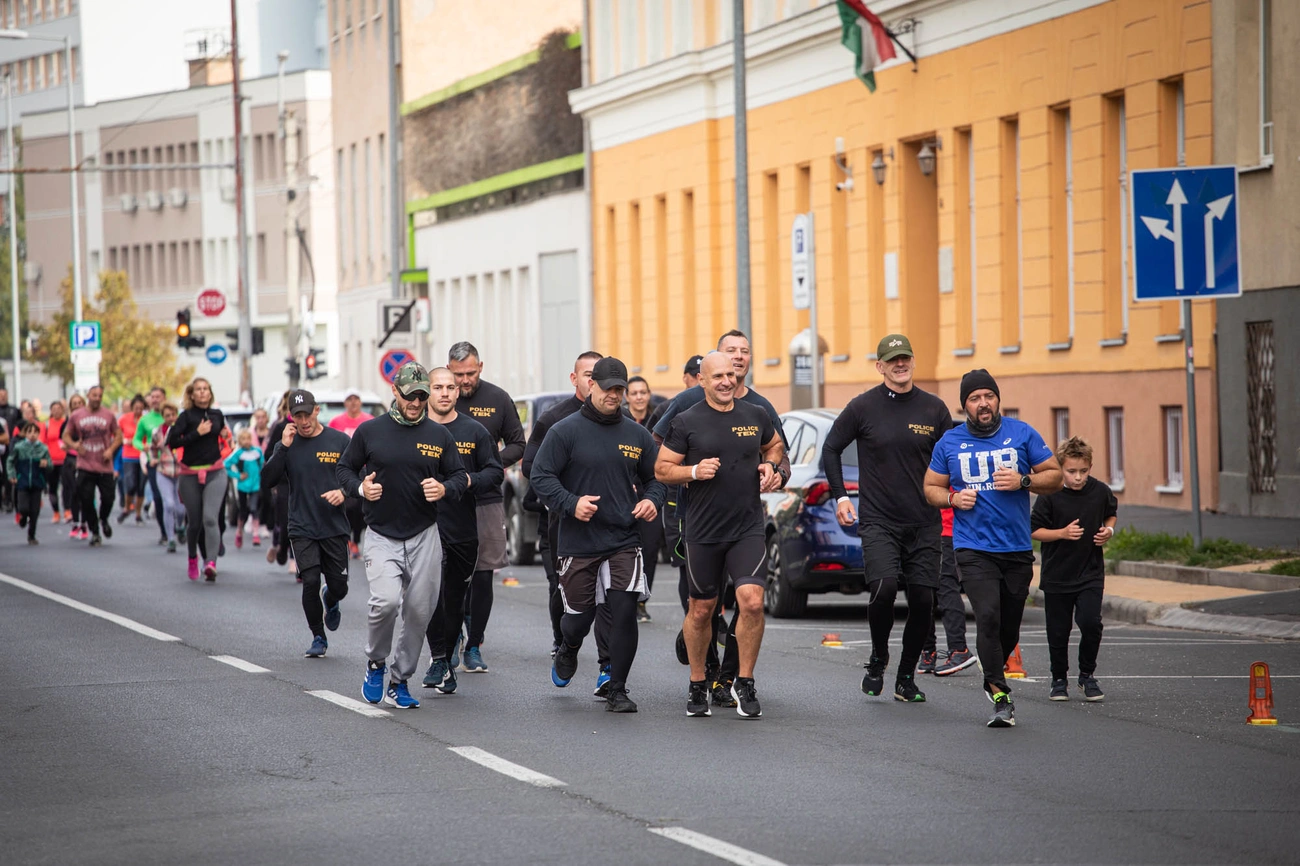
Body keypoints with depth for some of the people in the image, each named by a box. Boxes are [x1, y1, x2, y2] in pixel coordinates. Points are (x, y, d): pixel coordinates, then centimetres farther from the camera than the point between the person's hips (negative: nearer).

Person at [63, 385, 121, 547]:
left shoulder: (109, 415, 4)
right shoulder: (76, 416, 4)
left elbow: (118, 435, 9)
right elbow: (66, 435, 10)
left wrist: (111, 449, -7)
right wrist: (73, 444, -11)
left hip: (104, 466, 0)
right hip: (85, 465, 0)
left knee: (108, 498, -2)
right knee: (86, 500, -3)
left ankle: (103, 519, 32)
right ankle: (94, 533, 11)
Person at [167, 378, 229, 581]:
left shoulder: (217, 415, 8)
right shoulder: (187, 416, -4)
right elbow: (172, 442, -15)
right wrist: (197, 433, -19)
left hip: (215, 473, 1)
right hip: (191, 474, -1)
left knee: (210, 518, -16)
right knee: (194, 522, 8)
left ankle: (211, 563, -25)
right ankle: (193, 559, 33)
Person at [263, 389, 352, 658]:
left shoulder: (340, 441, 1)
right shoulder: (286, 445, 4)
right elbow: (267, 480, -5)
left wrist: (343, 492, -16)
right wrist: (283, 448, -13)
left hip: (335, 528, 0)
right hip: (302, 529, 0)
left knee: (338, 587, 0)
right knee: (310, 581, -12)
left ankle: (331, 601, 39)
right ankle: (318, 638, 8)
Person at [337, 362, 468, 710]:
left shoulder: (439, 435, 6)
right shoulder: (369, 431, 1)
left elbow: (460, 476, 11)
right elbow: (345, 469, 11)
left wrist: (444, 488, -11)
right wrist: (360, 487, -10)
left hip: (424, 537, 3)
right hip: (381, 536, -3)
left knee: (418, 611, 2)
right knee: (386, 601, -21)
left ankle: (400, 681, 17)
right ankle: (376, 663, 6)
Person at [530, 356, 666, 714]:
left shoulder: (637, 435, 9)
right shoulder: (565, 431, -3)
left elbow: (655, 478, 19)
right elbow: (540, 476, -6)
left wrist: (651, 500, -3)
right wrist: (570, 503, -20)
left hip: (624, 541, 2)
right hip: (578, 541, -2)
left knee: (625, 613, -10)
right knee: (579, 615, 7)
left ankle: (617, 690, -1)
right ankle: (567, 652, 44)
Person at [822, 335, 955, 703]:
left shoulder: (934, 409, 5)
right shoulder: (863, 407, 0)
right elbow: (831, 449, 10)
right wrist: (840, 496, 4)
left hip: (923, 524, 2)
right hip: (878, 521, -2)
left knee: (923, 601, -2)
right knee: (884, 587, -22)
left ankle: (906, 679, 14)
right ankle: (878, 658, 4)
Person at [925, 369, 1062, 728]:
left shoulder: (1022, 434, 3)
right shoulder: (950, 442, 4)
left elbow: (1054, 476, 6)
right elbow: (931, 488, 14)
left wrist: (1023, 481, -13)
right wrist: (953, 499, -8)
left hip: (1017, 550, 2)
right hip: (974, 550, -2)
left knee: (1009, 626, 10)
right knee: (988, 617, -19)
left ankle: (993, 674, 38)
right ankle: (1000, 698, -16)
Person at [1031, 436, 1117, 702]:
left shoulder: (1100, 492, -3)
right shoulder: (1050, 496, -12)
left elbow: (1111, 513, 18)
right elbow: (1035, 530, -7)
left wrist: (1108, 530, -1)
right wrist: (1062, 533, -20)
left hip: (1091, 574, 1)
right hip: (1056, 575, -1)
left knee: (1090, 623, -14)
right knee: (1058, 632, 6)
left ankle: (1087, 675, 8)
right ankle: (1059, 679, 26)